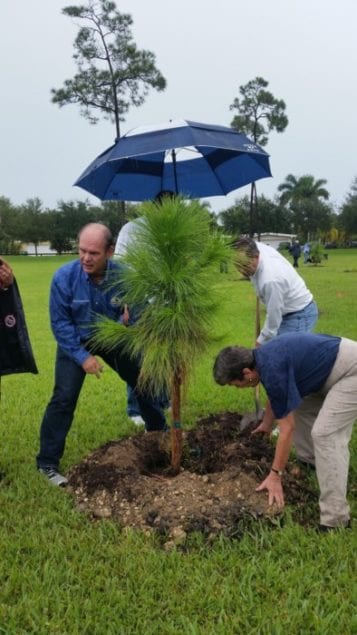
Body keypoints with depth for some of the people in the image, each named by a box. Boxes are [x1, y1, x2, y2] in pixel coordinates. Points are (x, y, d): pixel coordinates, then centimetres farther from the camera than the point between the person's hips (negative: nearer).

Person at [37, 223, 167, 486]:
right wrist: (82, 356, -22)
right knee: (64, 398, -13)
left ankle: (160, 433, 38)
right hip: (75, 341, -2)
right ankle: (48, 462, 0)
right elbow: (60, 322, -19)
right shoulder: (64, 277, -28)